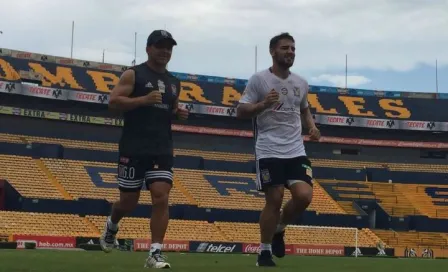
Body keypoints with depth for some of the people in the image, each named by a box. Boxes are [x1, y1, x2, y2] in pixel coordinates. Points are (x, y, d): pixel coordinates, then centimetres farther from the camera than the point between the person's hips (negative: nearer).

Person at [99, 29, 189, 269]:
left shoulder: (174, 83, 15)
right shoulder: (133, 74, -2)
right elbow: (113, 101, -11)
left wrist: (179, 114, 5)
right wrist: (144, 99, -23)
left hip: (162, 150, 4)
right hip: (133, 149, -4)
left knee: (161, 197, -10)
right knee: (129, 201, 5)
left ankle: (155, 253, -8)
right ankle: (111, 225, 39)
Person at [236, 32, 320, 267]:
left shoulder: (301, 83, 12)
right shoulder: (258, 79, -5)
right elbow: (240, 111, -6)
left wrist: (312, 126, 9)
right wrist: (264, 104, -23)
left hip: (296, 150, 5)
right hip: (269, 151, -5)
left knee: (304, 196, -10)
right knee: (274, 200, -4)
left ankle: (279, 230, 19)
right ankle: (265, 251, 14)